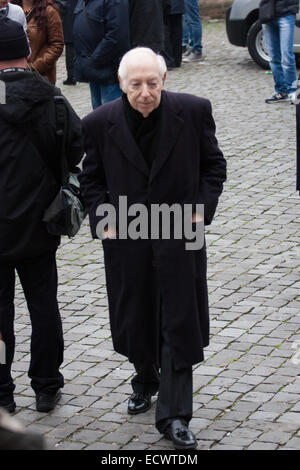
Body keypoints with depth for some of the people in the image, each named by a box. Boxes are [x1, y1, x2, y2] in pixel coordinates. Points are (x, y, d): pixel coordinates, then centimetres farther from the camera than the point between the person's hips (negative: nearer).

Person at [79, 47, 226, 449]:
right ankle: (146, 379, 43)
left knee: (179, 324, -1)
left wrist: (202, 209, -7)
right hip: (126, 238, 1)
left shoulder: (193, 111, -10)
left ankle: (174, 415, 6)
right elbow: (91, 179, 5)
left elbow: (213, 164, 3)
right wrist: (102, 220, -5)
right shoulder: (101, 123, -9)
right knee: (135, 319, 15)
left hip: (179, 235, -1)